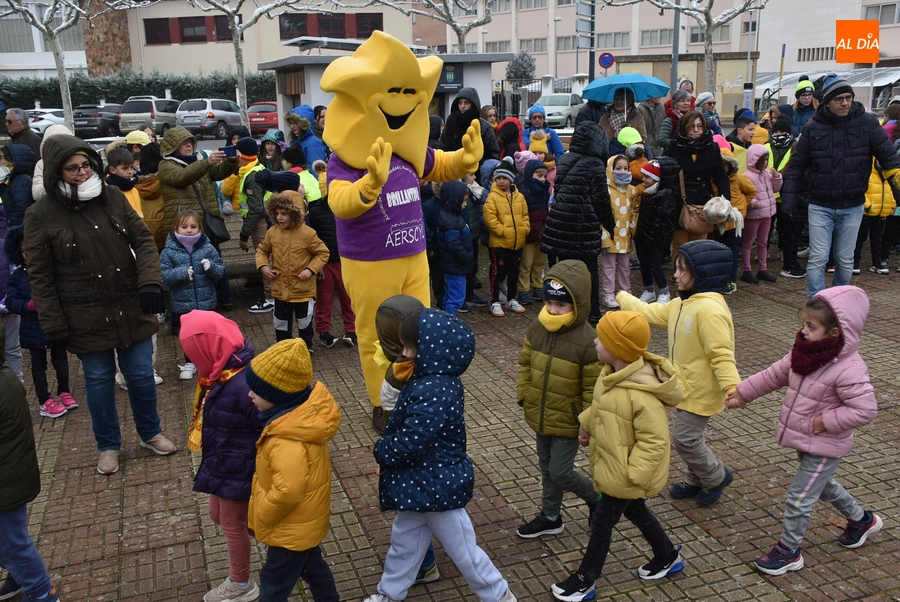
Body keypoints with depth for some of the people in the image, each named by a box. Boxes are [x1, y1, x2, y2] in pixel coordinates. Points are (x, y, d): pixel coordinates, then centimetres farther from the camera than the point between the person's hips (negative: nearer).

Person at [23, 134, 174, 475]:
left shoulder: (112, 197, 0)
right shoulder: (41, 216, -8)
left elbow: (142, 240, 3)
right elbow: (40, 277, -5)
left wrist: (150, 281, -11)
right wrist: (53, 324, -7)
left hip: (132, 309, 2)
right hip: (87, 318, -2)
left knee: (141, 375, 12)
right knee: (98, 380, 12)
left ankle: (150, 433, 35)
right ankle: (108, 446, 33)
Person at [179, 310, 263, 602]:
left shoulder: (243, 385, -35)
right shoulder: (221, 375, -6)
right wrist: (212, 462, 14)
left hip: (237, 468, -9)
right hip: (221, 462, 9)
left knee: (232, 525, 13)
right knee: (218, 515, 25)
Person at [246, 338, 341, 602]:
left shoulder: (287, 442, -38)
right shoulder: (306, 412, -10)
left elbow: (287, 492, -33)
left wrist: (259, 518, -15)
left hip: (291, 528, -8)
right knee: (312, 566, 28)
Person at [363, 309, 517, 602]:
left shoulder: (433, 392, -32)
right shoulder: (434, 379, 0)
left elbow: (409, 442, -31)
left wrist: (381, 451, -12)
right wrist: (387, 455, 4)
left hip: (437, 485, -9)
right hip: (421, 480, 10)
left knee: (461, 548, 10)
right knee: (404, 539, 24)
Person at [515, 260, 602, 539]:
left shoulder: (587, 342, -24)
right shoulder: (536, 329, -6)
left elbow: (593, 389, -18)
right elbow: (525, 364, 8)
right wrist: (524, 395, 2)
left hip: (567, 422, -6)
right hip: (540, 417, 6)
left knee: (560, 473, 1)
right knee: (547, 468, 20)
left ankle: (597, 497, 29)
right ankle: (550, 517, 38)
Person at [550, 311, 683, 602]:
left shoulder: (641, 394, -35)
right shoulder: (612, 372, -8)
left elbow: (654, 441, -29)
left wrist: (633, 474, -26)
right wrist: (586, 423, 17)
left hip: (622, 474, -9)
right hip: (610, 465, 9)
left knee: (601, 522, 7)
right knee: (635, 512, 27)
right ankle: (668, 556, 49)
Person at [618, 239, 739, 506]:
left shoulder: (710, 311, -27)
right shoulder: (682, 303, 3)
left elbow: (721, 355, -30)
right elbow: (652, 313, 16)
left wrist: (732, 388, -39)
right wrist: (623, 299, 26)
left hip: (700, 391, -9)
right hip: (687, 385, 9)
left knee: (685, 438, 1)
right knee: (687, 436, 20)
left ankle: (717, 476, 25)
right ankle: (695, 481, 39)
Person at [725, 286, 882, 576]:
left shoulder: (848, 369, -30)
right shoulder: (804, 352, -6)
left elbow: (865, 409, -29)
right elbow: (775, 374, 5)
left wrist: (826, 421, -26)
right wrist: (743, 391, 6)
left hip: (824, 446, -9)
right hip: (805, 441, 9)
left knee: (799, 497, 1)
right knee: (822, 486, 29)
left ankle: (788, 551, 20)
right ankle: (861, 520, 53)